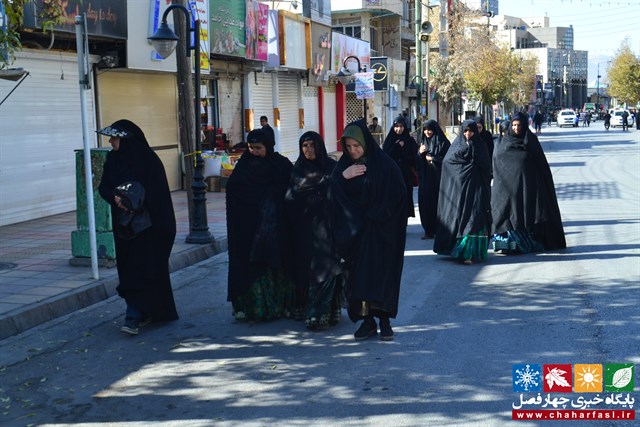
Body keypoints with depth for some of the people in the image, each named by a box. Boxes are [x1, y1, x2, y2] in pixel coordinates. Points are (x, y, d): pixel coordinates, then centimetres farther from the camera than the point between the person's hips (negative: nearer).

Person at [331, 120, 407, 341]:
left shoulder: (384, 165, -7)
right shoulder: (343, 165, 6)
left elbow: (396, 198, -9)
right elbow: (334, 196, 0)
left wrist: (374, 216, -13)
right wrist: (343, 177, -16)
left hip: (380, 231, -3)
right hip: (354, 231, 3)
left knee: (382, 273, -1)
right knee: (358, 274, 2)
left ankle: (384, 320, 8)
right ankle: (367, 320, 9)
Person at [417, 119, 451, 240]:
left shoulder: (443, 143, -2)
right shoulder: (423, 142, 14)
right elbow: (417, 161, 15)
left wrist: (432, 159, -7)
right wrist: (420, 153, -5)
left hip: (438, 178, -4)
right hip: (425, 178, 4)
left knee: (438, 202, -6)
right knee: (425, 202, -1)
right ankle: (428, 230, 4)